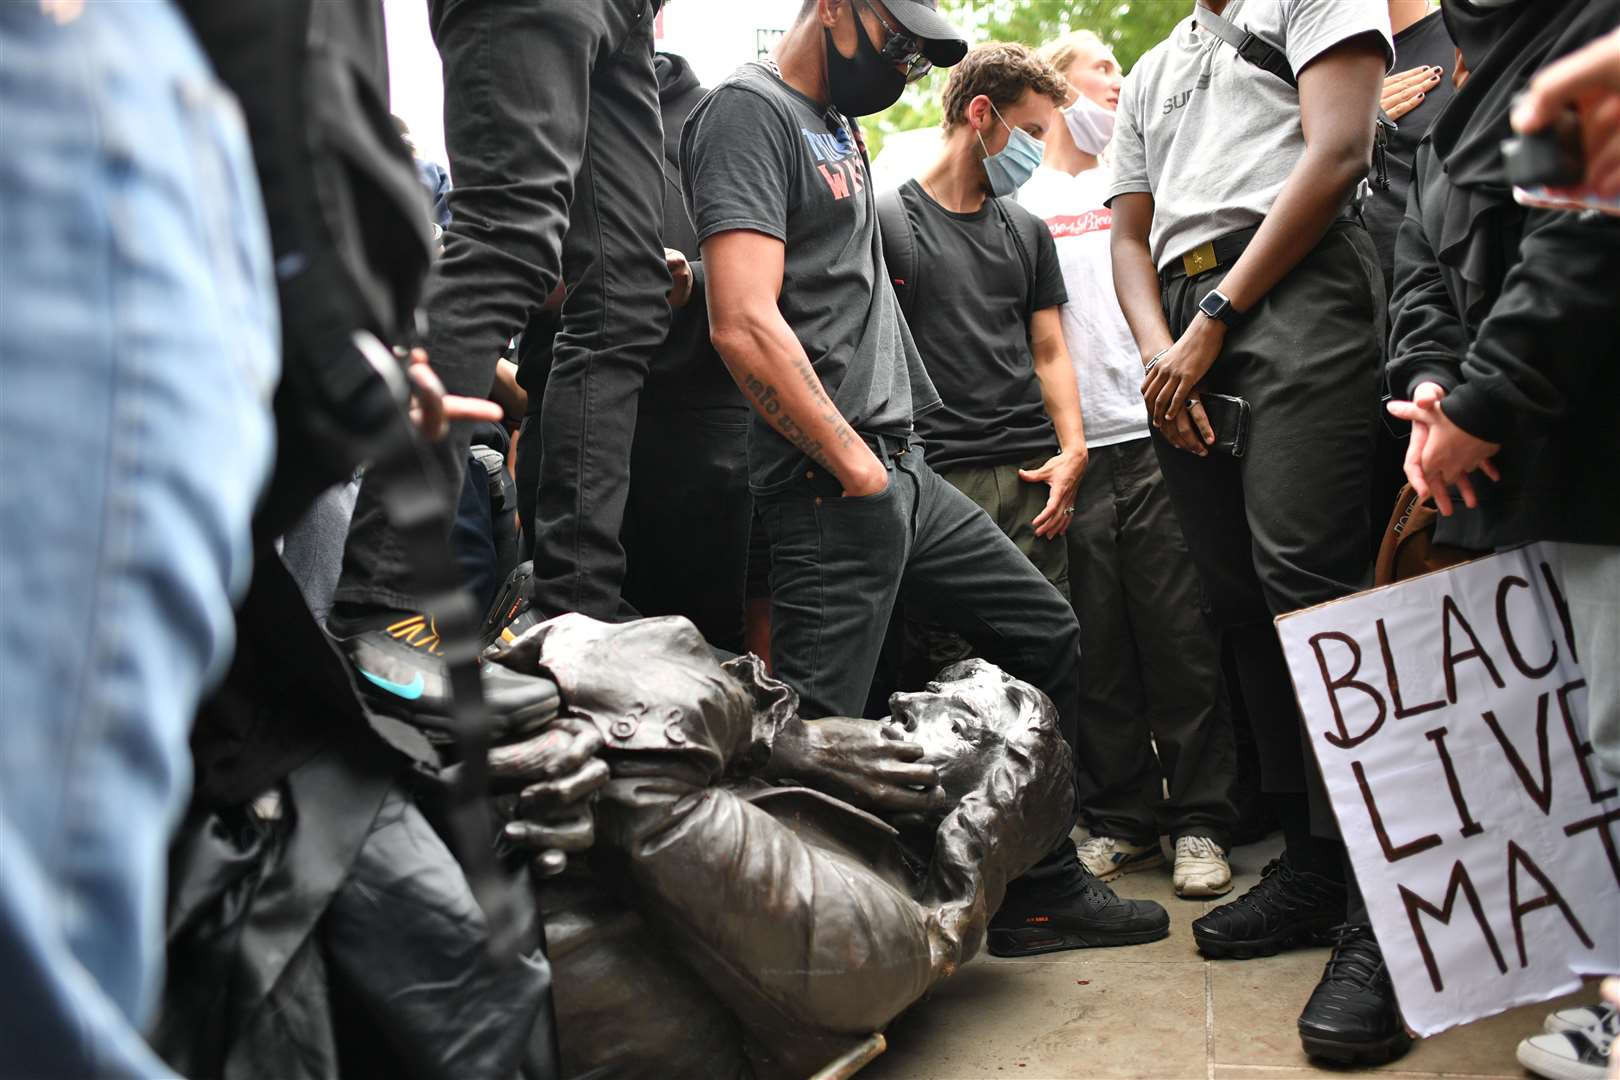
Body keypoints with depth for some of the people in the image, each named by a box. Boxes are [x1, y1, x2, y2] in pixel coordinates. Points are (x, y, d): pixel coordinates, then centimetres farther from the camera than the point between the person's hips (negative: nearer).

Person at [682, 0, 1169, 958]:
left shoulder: (842, 128, 21)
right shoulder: (750, 111, -8)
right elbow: (746, 324, -21)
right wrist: (857, 468, -15)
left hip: (902, 471, 10)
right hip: (831, 484, -10)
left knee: (1048, 633, 14)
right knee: (819, 738, -11)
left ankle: (1040, 894, 24)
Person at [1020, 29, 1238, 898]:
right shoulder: (1018, 205, 11)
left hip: (1153, 437, 1)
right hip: (1072, 449, 0)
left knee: (1181, 637, -1)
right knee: (1098, 648, 4)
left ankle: (1199, 821, 7)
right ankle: (1119, 819, 14)